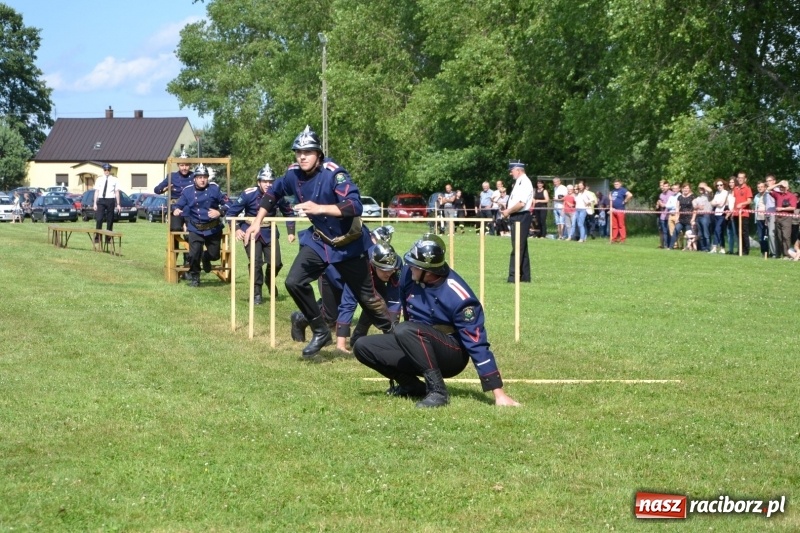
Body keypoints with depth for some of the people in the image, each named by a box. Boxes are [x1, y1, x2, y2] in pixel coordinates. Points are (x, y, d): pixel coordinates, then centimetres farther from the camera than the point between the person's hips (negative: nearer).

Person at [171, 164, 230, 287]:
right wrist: (176, 210, -25)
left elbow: (226, 203, 1)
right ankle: (194, 276, 11)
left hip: (213, 229, 1)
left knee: (214, 255, 7)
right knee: (194, 254, -16)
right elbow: (178, 205, -2)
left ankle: (205, 257, 47)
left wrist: (219, 212, -17)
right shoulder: (187, 191, -4)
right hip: (195, 229, -1)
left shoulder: (214, 189, -4)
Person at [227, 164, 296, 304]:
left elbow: (289, 213, 10)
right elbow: (231, 213, -9)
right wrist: (236, 229, -20)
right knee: (256, 263, -14)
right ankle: (257, 294, 2)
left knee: (276, 263, -3)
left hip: (269, 232, 3)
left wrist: (290, 232, 6)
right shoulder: (249, 194, -19)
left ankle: (270, 281, 32)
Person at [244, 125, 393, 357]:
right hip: (318, 240, 5)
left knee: (366, 296, 3)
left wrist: (319, 208, -46)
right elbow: (273, 193, 11)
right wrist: (257, 222, 8)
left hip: (348, 242, -5)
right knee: (295, 282, -9)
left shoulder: (333, 173, -27)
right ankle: (321, 332, 7)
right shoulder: (294, 173, -9)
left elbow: (355, 206, -38)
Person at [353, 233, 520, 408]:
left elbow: (477, 344, -27)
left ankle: (437, 391, -27)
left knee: (405, 330, -34)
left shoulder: (458, 297, -27)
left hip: (453, 354, -7)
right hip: (420, 344, 7)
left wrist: (498, 393, -29)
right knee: (362, 346, -6)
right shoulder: (409, 274, -9)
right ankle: (412, 386, 2)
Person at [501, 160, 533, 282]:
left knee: (518, 248, -10)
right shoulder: (519, 182, 16)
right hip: (516, 217, 10)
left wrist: (508, 211, -12)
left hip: (521, 218, -10)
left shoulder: (524, 183, -14)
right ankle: (524, 277, 18)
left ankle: (513, 277, -12)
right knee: (521, 248, 13)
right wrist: (508, 211, 8)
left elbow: (521, 203, -23)